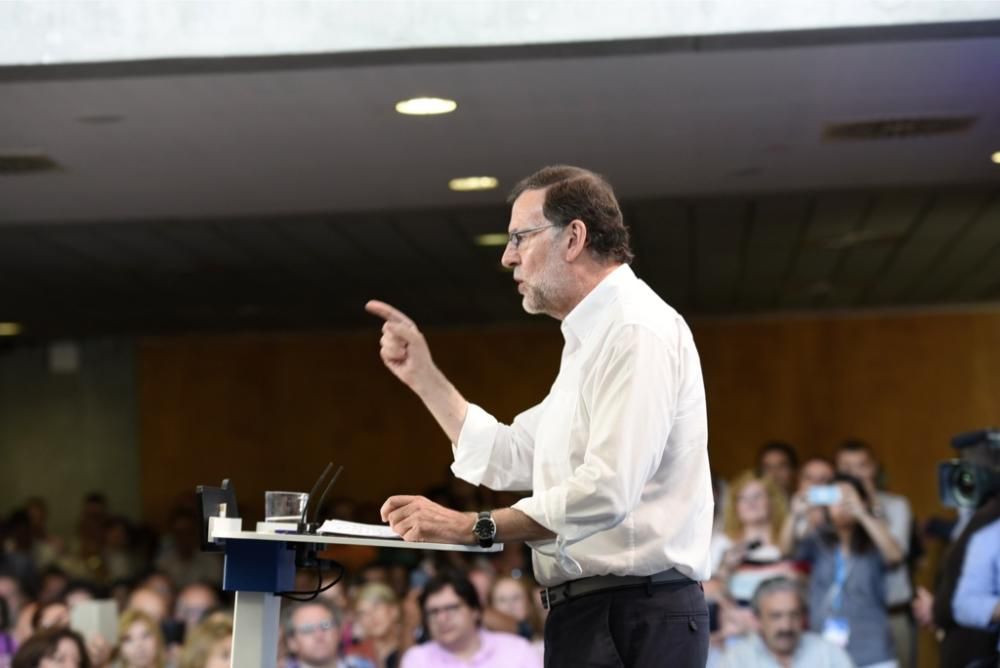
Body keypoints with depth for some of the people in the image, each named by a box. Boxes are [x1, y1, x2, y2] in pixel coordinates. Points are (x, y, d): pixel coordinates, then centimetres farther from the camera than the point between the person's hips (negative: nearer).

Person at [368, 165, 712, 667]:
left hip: (631, 619, -10)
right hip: (591, 611, 10)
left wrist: (471, 527, -21)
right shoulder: (591, 340, 19)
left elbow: (607, 490, -24)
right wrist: (422, 375, 16)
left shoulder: (637, 330, -13)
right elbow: (506, 460, 21)